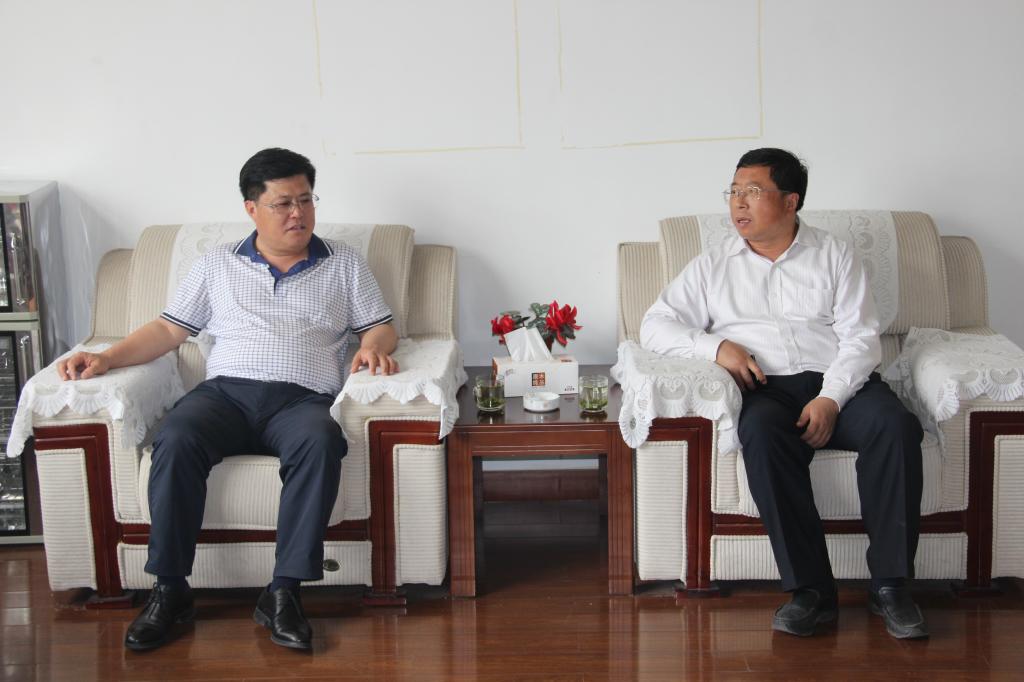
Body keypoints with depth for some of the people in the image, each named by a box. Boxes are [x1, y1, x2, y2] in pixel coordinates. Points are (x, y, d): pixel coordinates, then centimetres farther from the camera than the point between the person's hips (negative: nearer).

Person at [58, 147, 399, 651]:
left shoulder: (344, 264, 21)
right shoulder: (218, 264, 21)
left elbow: (381, 327, 18)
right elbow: (169, 329, 19)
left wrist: (374, 347, -7)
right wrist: (106, 358, 4)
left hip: (302, 399, -1)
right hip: (225, 390, 1)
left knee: (320, 443, -38)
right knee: (175, 442, -33)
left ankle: (283, 593, -33)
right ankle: (169, 590, -23)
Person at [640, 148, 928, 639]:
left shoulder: (834, 257, 14)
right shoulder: (712, 267, 17)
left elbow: (860, 338, 4)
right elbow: (655, 325, 11)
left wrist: (831, 398, -15)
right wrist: (716, 347, -7)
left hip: (839, 383, 1)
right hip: (766, 391, 0)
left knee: (896, 425, -31)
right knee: (762, 433, -36)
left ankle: (889, 584, -25)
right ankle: (811, 590, -33)